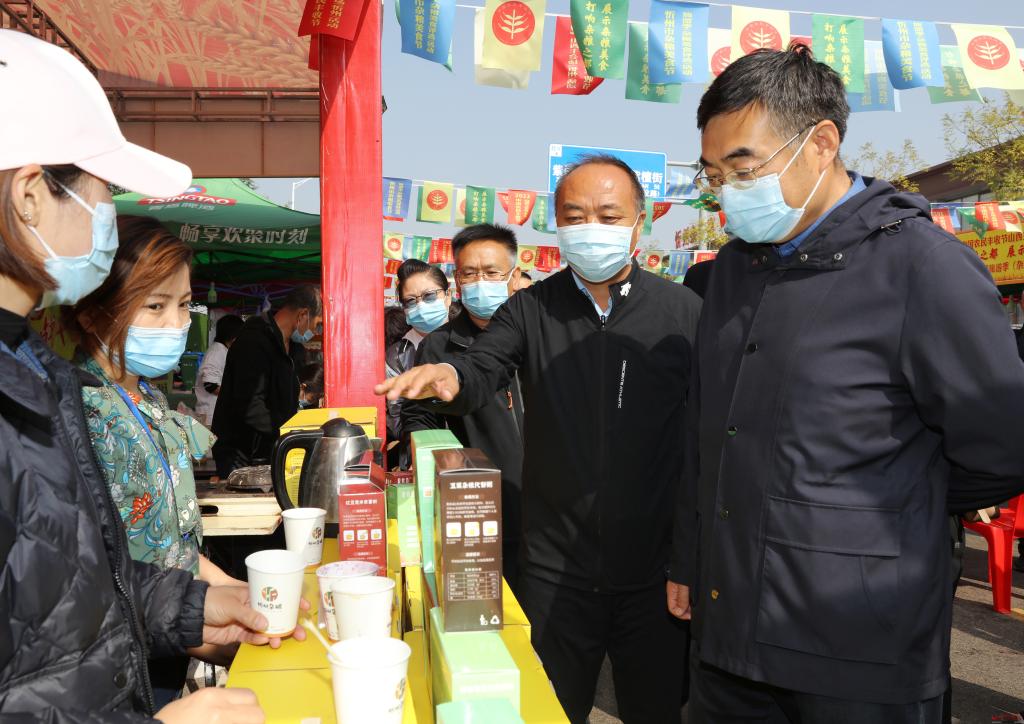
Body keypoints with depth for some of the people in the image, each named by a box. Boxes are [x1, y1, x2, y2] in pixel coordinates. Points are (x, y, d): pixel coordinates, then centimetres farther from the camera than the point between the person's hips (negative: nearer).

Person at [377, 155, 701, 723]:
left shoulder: (684, 312, -3)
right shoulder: (529, 310, 2)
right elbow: (482, 374, -12)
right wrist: (449, 377, -36)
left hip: (656, 571, 0)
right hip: (556, 569, 1)